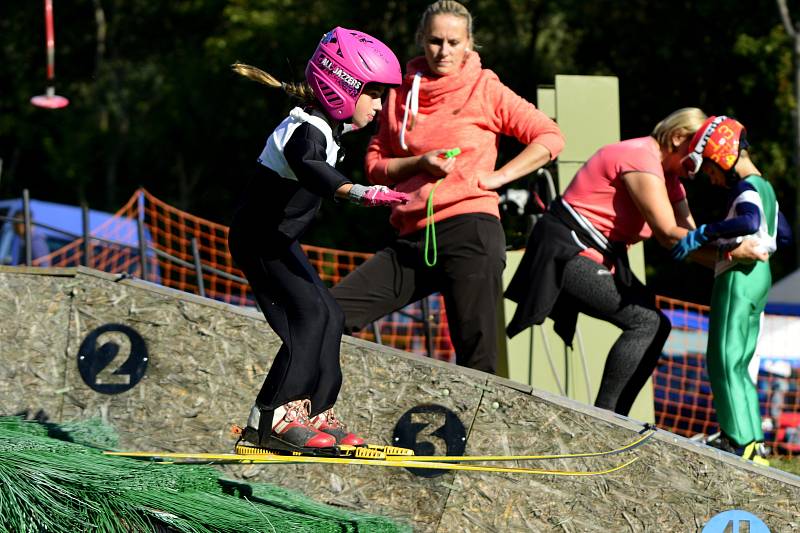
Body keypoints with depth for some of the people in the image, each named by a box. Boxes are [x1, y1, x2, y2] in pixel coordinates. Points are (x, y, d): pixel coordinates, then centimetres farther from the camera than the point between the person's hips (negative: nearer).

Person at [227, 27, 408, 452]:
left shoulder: (324, 126, 7)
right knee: (310, 314, -20)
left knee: (329, 318, 9)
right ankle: (269, 420, -22)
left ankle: (315, 415, 15)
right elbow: (308, 168, -49)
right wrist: (358, 193, -64)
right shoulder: (308, 131, -25)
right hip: (260, 239, -10)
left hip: (278, 240, 10)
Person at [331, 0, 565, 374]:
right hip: (413, 240, 5)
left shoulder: (485, 89, 5)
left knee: (476, 357, -9)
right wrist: (418, 163, -4)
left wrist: (496, 177, -6)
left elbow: (550, 138, 2)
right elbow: (375, 165, 15)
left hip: (470, 233, -5)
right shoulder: (402, 94, 16)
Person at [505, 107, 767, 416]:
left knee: (656, 325, 8)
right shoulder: (642, 160, -19)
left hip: (601, 259, 11)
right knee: (645, 322, -19)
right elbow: (669, 235, -24)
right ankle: (602, 418, -21)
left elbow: (689, 232, 4)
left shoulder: (667, 173, 15)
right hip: (567, 253, -11)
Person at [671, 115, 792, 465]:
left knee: (726, 361, -10)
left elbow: (750, 222, -34)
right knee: (738, 363, 14)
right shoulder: (765, 187, 18)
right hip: (759, 276, 10)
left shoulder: (747, 188, -12)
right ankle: (752, 440, 13)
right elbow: (784, 235, 29)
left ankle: (744, 445, -17)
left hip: (740, 276, -10)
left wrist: (703, 234, -30)